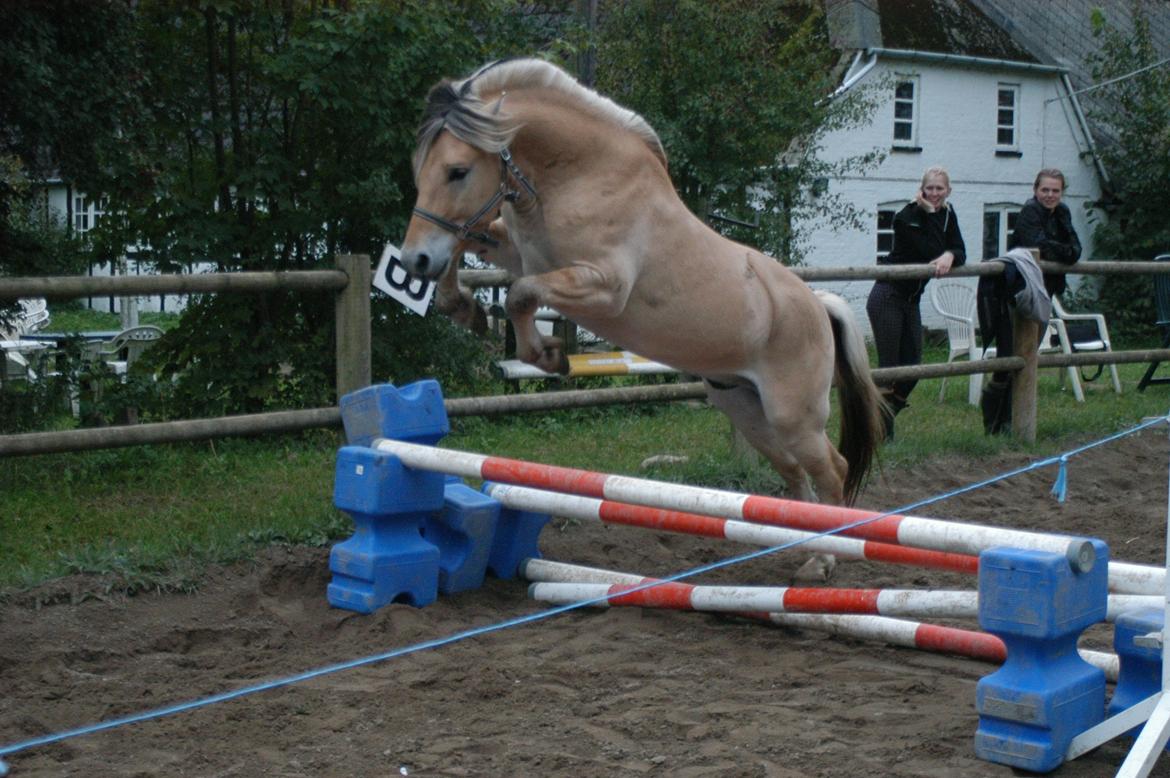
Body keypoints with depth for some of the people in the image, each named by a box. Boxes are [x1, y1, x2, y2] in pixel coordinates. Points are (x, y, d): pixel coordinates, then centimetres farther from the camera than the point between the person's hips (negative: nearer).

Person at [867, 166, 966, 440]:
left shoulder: (947, 215, 6)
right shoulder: (907, 217, -17)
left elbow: (960, 251, -4)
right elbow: (930, 252, -23)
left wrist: (950, 256, -27)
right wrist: (929, 213, -20)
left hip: (911, 299, 8)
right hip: (887, 297, -8)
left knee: (912, 365, 5)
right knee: (889, 366, -8)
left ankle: (883, 423, 18)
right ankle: (882, 433, -2)